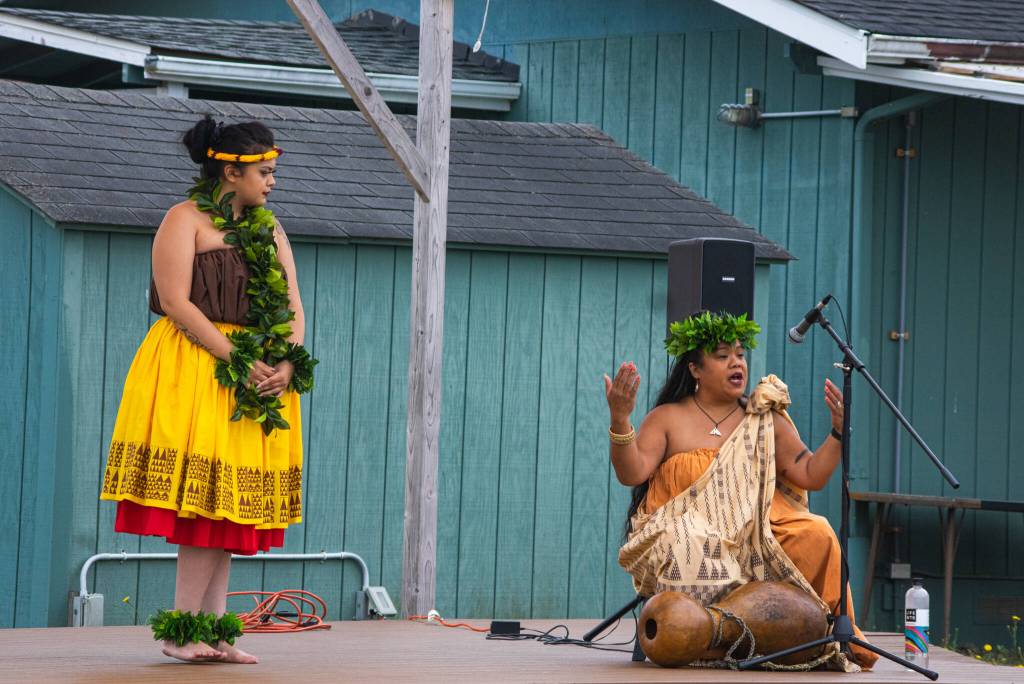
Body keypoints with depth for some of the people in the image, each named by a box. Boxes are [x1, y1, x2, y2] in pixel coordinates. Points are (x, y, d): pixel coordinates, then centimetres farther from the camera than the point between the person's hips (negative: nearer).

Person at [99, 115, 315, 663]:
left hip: (261, 376, 7)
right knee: (205, 496, -12)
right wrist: (238, 361, -18)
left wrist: (285, 365, -7)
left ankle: (212, 630, 3)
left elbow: (293, 310, 14)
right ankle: (182, 629, -9)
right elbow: (175, 301, -13)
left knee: (233, 503, 2)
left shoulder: (269, 232, 19)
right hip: (195, 368, -6)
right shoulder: (186, 220, -2)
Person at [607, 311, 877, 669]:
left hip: (754, 542, 3)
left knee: (816, 532, -22)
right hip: (687, 540, -3)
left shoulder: (764, 421, 15)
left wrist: (838, 431, -6)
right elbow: (632, 473, -7)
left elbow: (810, 475, 9)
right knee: (685, 547, -38)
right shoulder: (667, 418, 7)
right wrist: (620, 420, -22)